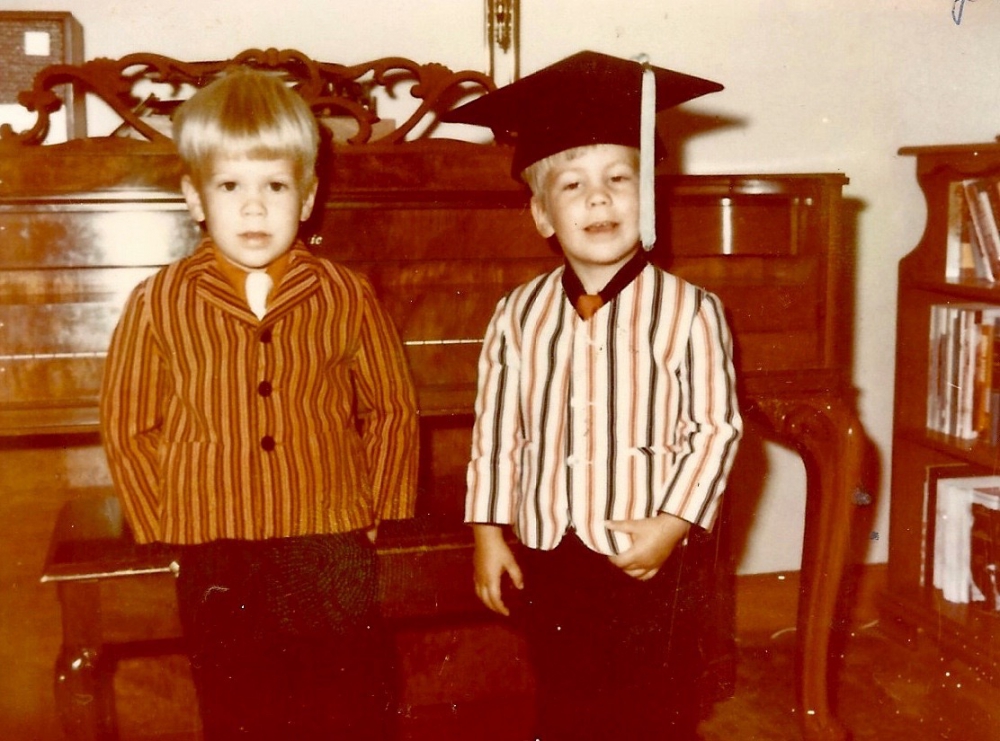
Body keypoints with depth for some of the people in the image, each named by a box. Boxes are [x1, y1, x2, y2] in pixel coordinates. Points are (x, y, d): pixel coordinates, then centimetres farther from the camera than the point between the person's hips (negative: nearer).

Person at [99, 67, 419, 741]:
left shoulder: (347, 298, -3)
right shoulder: (158, 305, -3)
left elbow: (394, 411, 6)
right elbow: (127, 430, 4)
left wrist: (375, 515, 3)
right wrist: (167, 530, 2)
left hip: (334, 559, 0)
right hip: (218, 565, 0)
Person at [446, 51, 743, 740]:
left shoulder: (689, 311, -12)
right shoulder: (519, 315, -2)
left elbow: (717, 428, -8)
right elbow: (496, 430, 4)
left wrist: (672, 523, -16)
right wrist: (489, 532, 3)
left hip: (648, 565, -3)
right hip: (547, 562, 3)